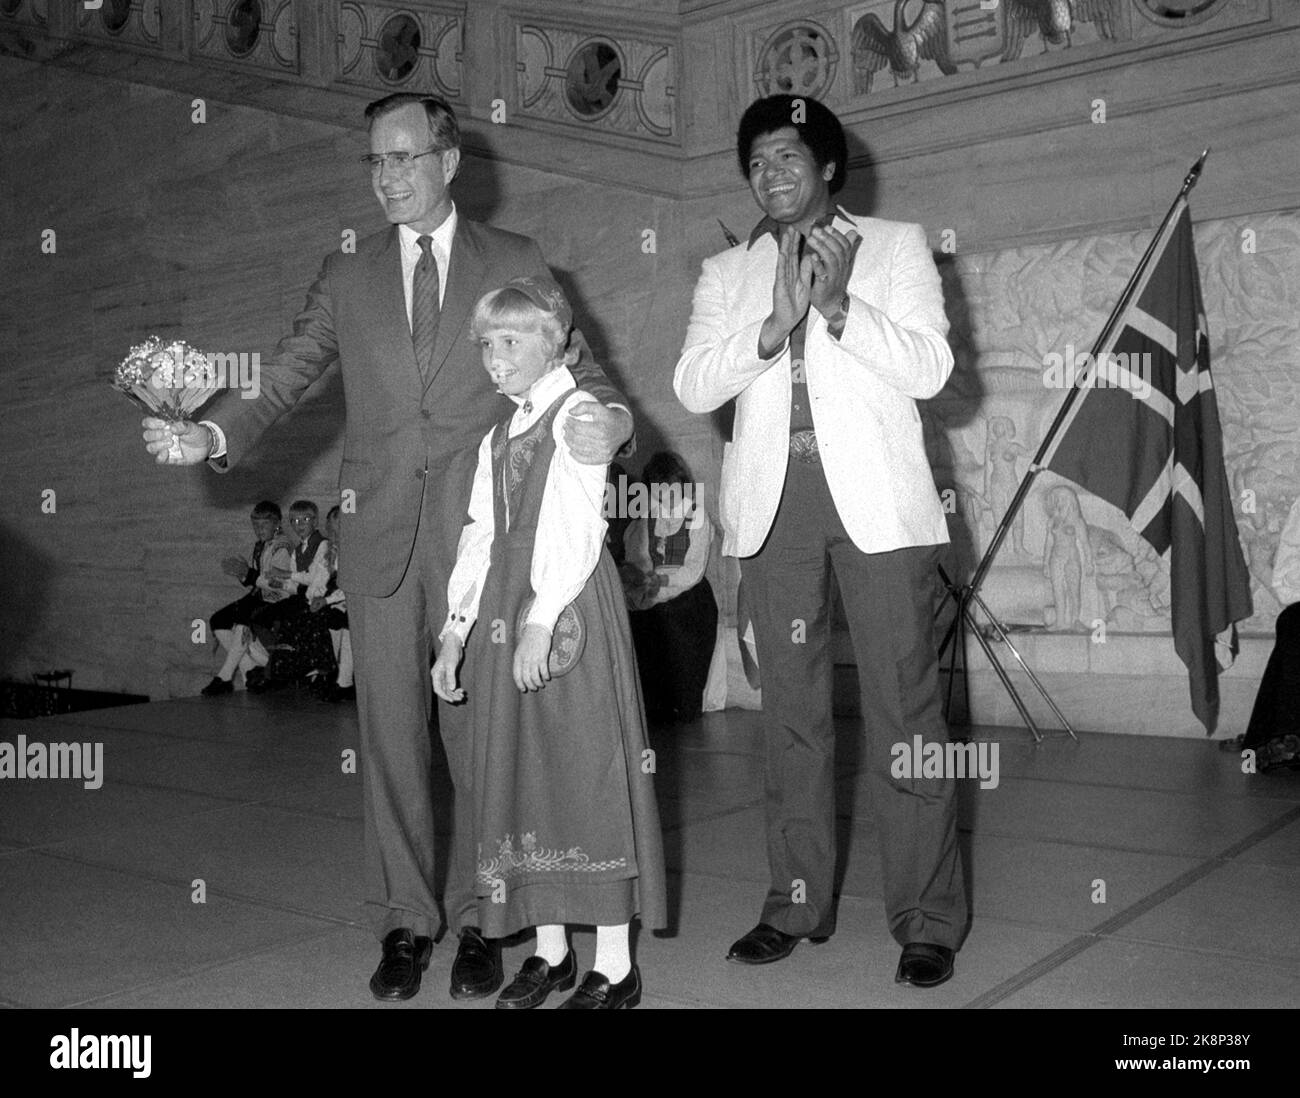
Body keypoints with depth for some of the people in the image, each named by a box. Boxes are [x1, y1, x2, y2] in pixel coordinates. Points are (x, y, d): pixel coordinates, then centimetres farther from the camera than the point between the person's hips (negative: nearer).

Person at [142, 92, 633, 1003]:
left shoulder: (517, 263, 8)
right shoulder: (348, 278, 13)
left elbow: (578, 369, 4)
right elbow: (281, 383, 9)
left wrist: (611, 418, -18)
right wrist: (212, 434, -10)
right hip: (381, 531, 2)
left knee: (480, 727, 2)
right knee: (391, 730, 6)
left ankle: (480, 920, 16)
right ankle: (406, 922, 18)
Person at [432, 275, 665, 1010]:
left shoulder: (579, 414, -4)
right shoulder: (499, 438, 19)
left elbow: (577, 527, -14)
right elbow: (482, 536, 17)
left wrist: (542, 619, -22)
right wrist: (457, 627, 11)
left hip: (569, 607, -7)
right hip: (504, 609, 8)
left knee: (586, 765, -5)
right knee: (519, 770, 8)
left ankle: (615, 966, 4)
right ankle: (550, 950, 20)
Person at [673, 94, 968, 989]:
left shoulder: (896, 245, 11)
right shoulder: (728, 272, 16)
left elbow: (930, 368, -2)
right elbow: (693, 385, 2)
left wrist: (837, 307, -13)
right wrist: (775, 323, -12)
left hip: (876, 499, -2)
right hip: (775, 503, 3)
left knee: (904, 712, -4)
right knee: (792, 712, 8)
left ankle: (928, 922, 5)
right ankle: (798, 905, 18)